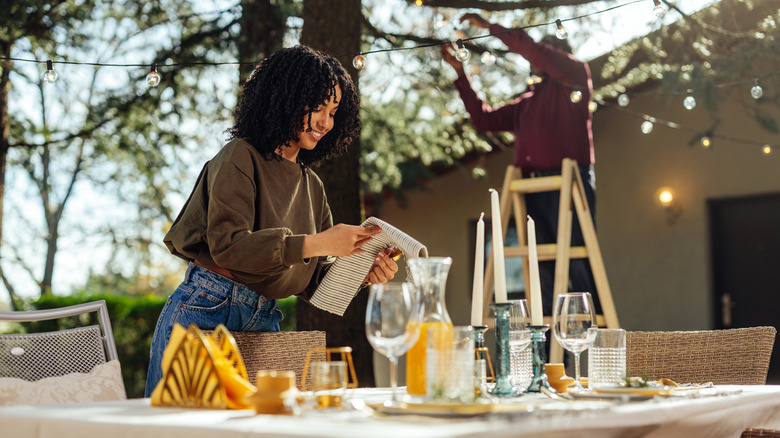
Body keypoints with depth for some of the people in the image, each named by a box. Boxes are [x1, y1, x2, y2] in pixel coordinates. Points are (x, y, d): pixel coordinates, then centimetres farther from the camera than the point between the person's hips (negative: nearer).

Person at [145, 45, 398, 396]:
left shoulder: (311, 186, 14)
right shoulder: (240, 157, -7)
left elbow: (314, 278, 11)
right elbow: (226, 244, -20)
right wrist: (314, 243, -24)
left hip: (263, 321, 6)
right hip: (205, 312, -6)